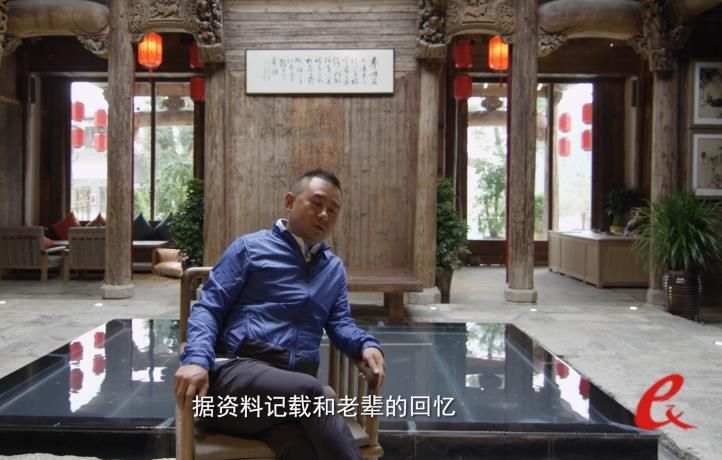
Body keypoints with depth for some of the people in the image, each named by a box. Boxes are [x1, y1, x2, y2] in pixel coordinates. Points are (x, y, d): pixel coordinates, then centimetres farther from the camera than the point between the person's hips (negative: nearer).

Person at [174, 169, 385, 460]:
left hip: (295, 388, 4)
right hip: (237, 371, -3)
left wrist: (367, 344, -4)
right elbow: (208, 309, 4)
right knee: (308, 390, -37)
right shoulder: (250, 248, 11)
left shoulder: (334, 268, 27)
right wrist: (197, 359, -16)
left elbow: (339, 322, 20)